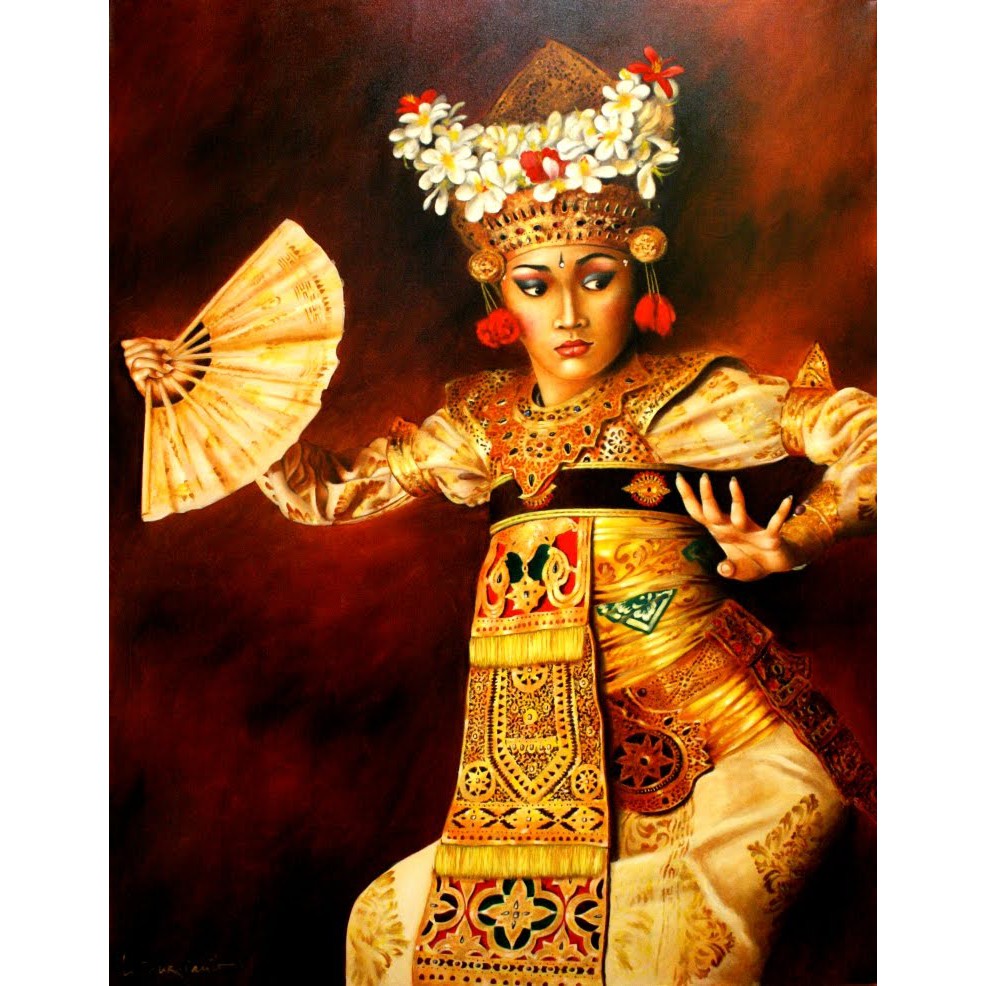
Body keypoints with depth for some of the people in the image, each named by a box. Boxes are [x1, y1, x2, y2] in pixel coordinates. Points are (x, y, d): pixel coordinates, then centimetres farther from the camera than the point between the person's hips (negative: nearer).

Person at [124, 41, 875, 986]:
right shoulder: (485, 423, 9)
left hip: (732, 756, -5)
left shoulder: (682, 400, -4)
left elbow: (860, 432, -9)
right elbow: (331, 489, 14)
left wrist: (791, 541, -22)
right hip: (573, 770, 5)